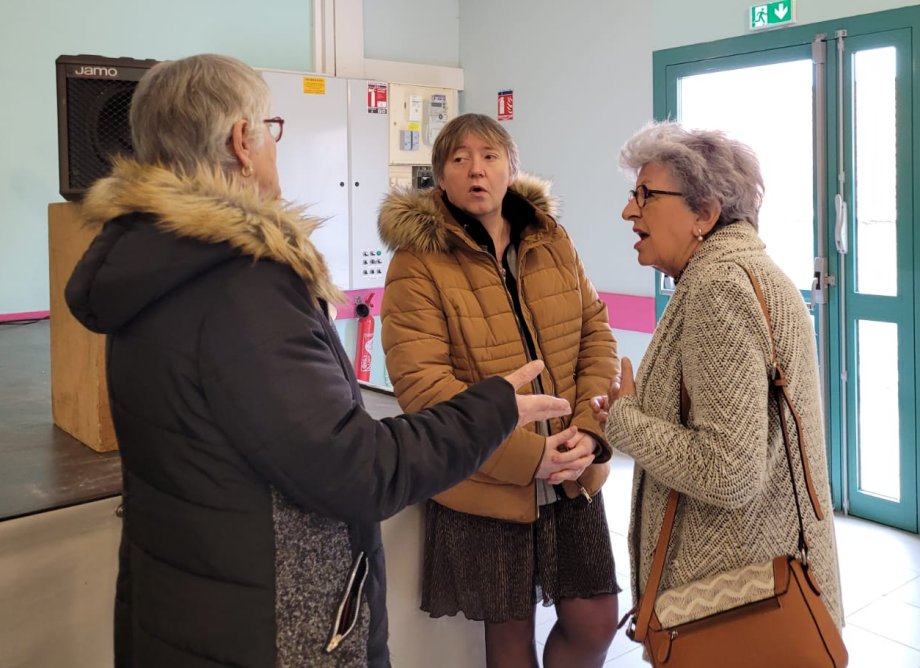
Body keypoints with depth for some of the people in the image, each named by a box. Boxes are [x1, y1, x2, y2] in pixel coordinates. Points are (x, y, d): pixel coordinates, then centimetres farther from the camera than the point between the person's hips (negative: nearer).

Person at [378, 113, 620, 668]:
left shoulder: (553, 242, 7)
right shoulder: (418, 261, -10)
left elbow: (597, 334, 7)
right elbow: (419, 380, -18)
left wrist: (590, 430, -10)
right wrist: (527, 453, -21)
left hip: (572, 477, 4)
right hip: (484, 485, -4)